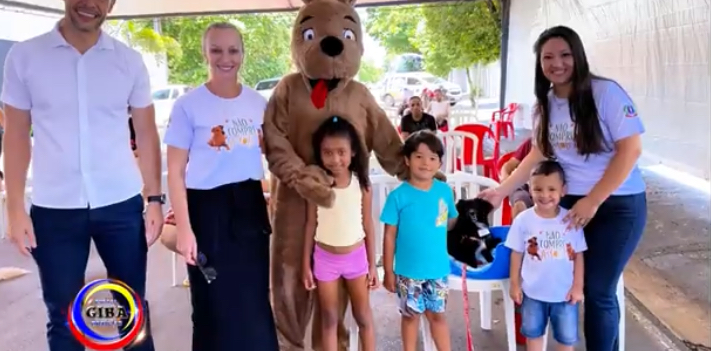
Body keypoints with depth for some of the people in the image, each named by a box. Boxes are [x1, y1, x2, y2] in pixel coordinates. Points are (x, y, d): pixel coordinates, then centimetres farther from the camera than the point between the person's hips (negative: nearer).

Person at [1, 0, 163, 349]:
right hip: (54, 210, 0)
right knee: (62, 317, 11)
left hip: (121, 205, 1)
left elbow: (146, 134, 6)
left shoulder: (130, 61, 2)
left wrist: (154, 199, 0)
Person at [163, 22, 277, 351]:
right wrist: (183, 228, -14)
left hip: (251, 207, 4)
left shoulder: (258, 102, 5)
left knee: (256, 303, 12)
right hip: (208, 209, -4)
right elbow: (176, 172, -8)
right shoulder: (188, 105, -8)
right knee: (216, 306, 8)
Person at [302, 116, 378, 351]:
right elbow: (311, 225, -2)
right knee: (329, 319, 11)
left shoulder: (361, 183, -10)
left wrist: (372, 265, 1)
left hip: (356, 256, 0)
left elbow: (368, 226, -2)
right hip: (325, 257, 0)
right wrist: (306, 265, 0)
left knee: (363, 316, 13)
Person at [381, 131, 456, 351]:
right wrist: (388, 271, -6)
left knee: (437, 315, 16)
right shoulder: (398, 195, -12)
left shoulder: (445, 191, -3)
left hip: (438, 269, 2)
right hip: (408, 270, -2)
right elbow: (389, 236, -7)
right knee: (411, 315, 15)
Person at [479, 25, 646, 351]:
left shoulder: (605, 92, -13)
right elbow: (538, 153, 13)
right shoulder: (547, 102, 5)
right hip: (569, 203, 5)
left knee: (597, 290, -2)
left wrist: (592, 201, -17)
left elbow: (630, 149, -15)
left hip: (617, 205, -5)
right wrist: (501, 191, 7)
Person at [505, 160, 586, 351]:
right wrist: (515, 284, 0)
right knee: (533, 333, 19)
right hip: (533, 292, 0)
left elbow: (578, 255, -4)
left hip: (565, 292, 0)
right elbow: (517, 254, -3)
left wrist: (578, 286, -3)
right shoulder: (523, 220, -12)